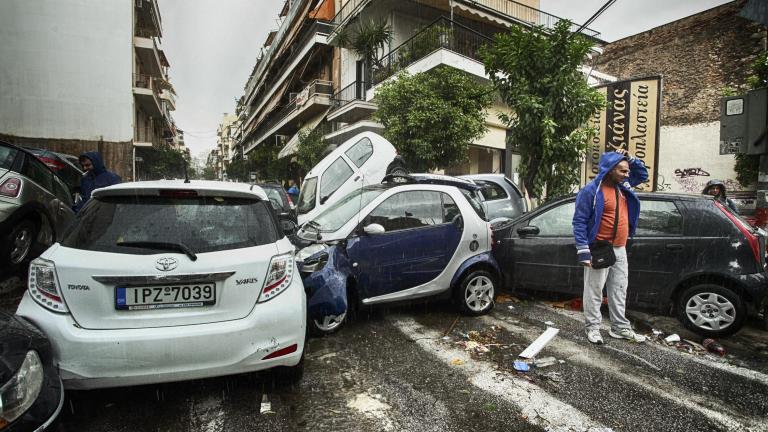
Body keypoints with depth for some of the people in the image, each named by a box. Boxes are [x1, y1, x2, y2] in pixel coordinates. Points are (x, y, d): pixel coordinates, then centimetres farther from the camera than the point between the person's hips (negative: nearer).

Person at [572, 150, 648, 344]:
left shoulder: (623, 185, 9)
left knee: (619, 291, 15)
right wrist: (584, 251, -20)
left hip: (620, 249, 8)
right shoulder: (591, 190, -14)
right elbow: (579, 222, -15)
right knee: (594, 291, 2)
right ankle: (592, 327, 14)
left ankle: (620, 328, 26)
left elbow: (643, 175, 28)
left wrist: (630, 158, 8)